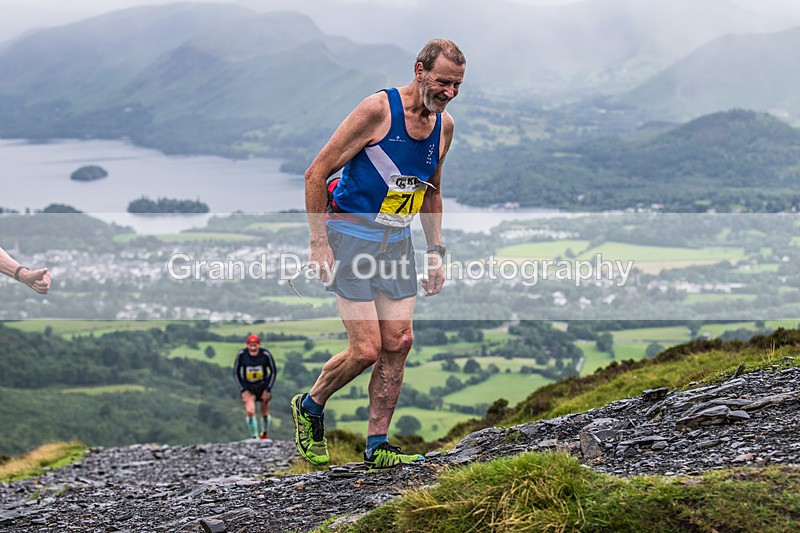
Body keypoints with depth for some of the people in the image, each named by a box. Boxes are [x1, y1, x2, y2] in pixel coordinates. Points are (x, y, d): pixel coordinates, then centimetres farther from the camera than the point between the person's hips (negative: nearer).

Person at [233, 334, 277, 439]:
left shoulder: (265, 354, -16)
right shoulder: (241, 354, -15)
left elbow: (273, 371, -2)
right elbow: (236, 372, -2)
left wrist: (267, 389, -6)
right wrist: (243, 390, -7)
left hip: (263, 386, 0)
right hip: (248, 387, 0)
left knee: (265, 414, 8)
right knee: (250, 411, -19)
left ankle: (265, 432, 36)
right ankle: (254, 437, -9)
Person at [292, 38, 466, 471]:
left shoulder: (444, 125, 4)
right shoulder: (378, 110, -18)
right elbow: (316, 174, -14)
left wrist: (436, 250, 12)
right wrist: (319, 245, -17)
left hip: (397, 240, 7)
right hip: (351, 235, -7)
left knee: (398, 342, 0)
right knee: (366, 349, -10)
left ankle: (377, 447, 9)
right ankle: (309, 407, 17)